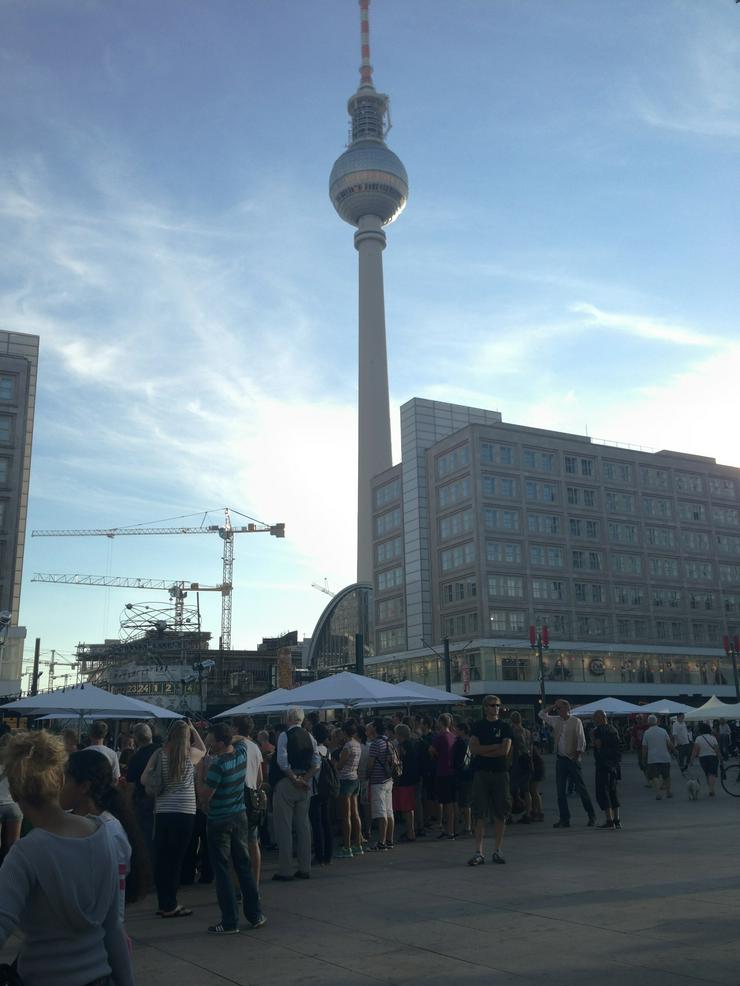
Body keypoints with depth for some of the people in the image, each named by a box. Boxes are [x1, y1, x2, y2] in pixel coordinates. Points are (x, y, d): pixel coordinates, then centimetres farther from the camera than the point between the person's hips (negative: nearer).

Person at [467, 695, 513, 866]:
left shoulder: (505, 727, 6)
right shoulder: (478, 726, 7)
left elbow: (505, 751, -6)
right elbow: (473, 749, -5)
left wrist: (484, 751, -4)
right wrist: (495, 746, -8)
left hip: (500, 772, 1)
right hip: (481, 773, -1)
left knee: (500, 813, 2)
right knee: (480, 813, -3)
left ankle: (498, 851, 11)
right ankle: (478, 852, -3)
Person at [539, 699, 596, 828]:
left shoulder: (576, 721, -5)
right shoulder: (556, 720, 9)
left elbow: (581, 740, -7)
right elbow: (542, 715, 20)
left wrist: (578, 754, -14)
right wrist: (552, 707, 9)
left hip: (572, 759, -5)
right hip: (560, 759, 5)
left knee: (581, 788, 0)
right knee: (560, 791, 4)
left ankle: (592, 816, 12)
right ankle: (564, 819, 9)